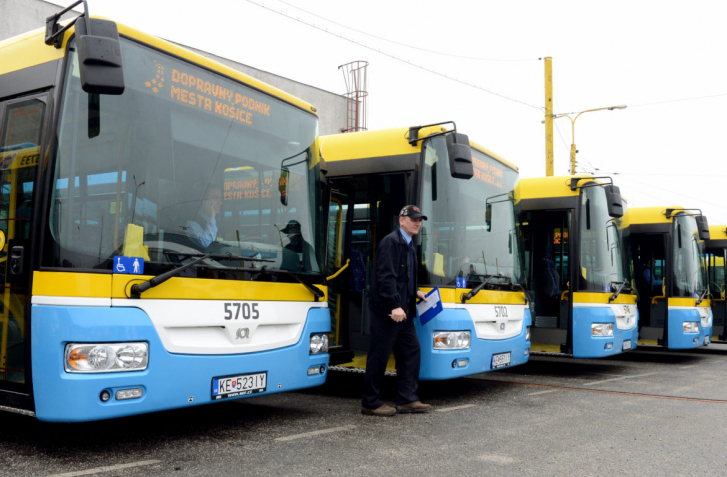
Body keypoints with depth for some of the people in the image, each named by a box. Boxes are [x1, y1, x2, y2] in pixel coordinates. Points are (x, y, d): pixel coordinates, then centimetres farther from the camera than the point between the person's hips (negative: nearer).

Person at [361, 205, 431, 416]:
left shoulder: (407, 245, 18)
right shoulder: (391, 242, -12)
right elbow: (386, 276, -21)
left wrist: (415, 292, 15)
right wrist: (395, 305, -26)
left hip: (402, 309, 10)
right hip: (387, 310, -10)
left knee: (411, 349, 9)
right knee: (380, 355, -2)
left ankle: (407, 399, 17)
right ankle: (370, 403, 8)